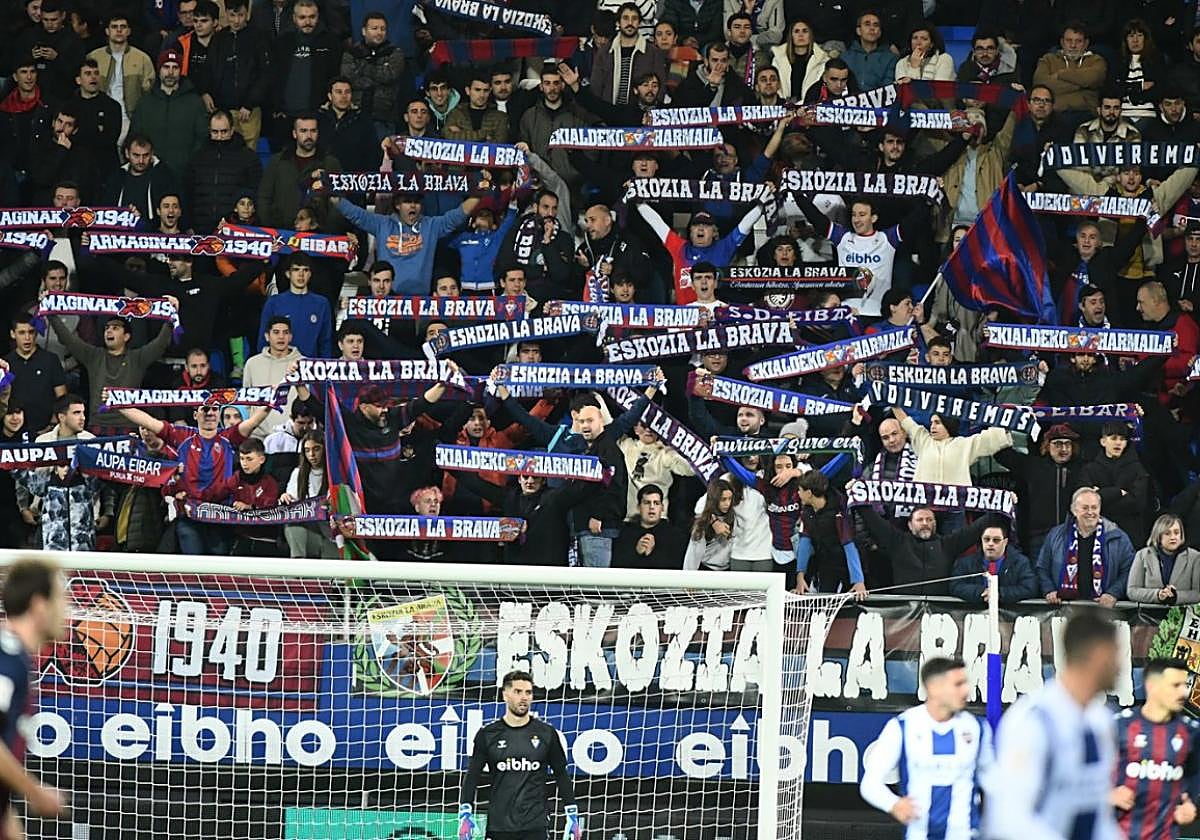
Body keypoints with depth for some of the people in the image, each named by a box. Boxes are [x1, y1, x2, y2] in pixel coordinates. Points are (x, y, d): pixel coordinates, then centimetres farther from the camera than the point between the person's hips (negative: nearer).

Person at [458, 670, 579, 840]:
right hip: (499, 825, 0)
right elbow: (472, 776, 5)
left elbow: (561, 775, 10)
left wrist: (572, 815, 6)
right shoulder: (487, 735, 3)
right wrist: (465, 814, -5)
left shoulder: (547, 733, 4)